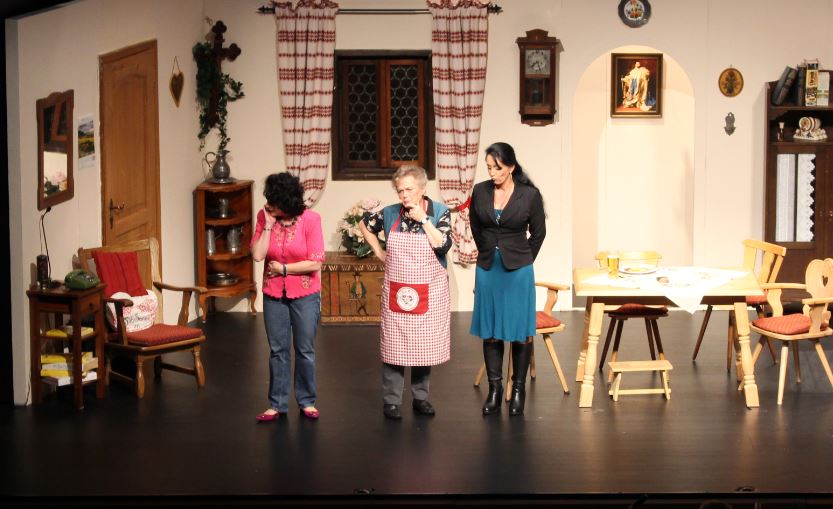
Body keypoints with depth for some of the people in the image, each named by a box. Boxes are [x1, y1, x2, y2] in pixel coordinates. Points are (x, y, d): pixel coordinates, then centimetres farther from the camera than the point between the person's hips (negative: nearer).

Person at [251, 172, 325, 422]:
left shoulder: (310, 219, -14)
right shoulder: (264, 217, -5)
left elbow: (315, 263, -17)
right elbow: (258, 255, -14)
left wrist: (282, 268, -11)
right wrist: (268, 224, -19)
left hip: (305, 295, -2)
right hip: (274, 294, 2)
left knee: (305, 350, 8)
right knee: (277, 350, 9)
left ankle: (307, 401, 22)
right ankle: (277, 403, 19)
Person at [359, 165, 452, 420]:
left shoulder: (440, 212, -6)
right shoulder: (390, 213, -2)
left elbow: (442, 246, -18)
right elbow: (364, 225, 16)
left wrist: (424, 219, -18)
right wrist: (379, 252, 7)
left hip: (429, 291, -1)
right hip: (395, 291, 1)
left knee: (425, 344, 9)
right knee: (394, 344, 3)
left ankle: (421, 397, 25)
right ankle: (391, 400, 13)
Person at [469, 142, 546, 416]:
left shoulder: (530, 195, -9)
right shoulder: (480, 191, -2)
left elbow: (538, 233, 4)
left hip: (518, 270, -3)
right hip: (487, 268, 3)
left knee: (520, 331, 2)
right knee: (490, 331, 7)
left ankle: (518, 389, 14)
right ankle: (494, 388, 17)